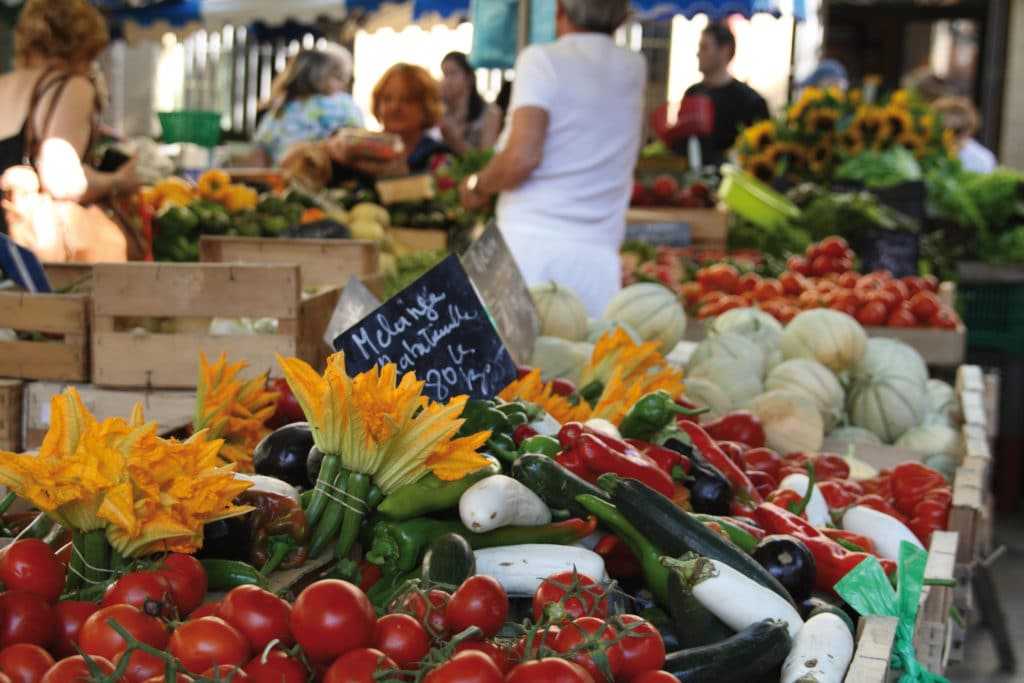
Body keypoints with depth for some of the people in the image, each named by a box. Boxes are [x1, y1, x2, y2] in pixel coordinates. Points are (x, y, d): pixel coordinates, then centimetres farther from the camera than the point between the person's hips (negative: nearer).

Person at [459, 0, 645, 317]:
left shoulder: (542, 59, -1)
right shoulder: (635, 69, 14)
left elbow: (522, 158, -12)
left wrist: (477, 186, 5)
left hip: (532, 242, -4)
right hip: (597, 253, 4)